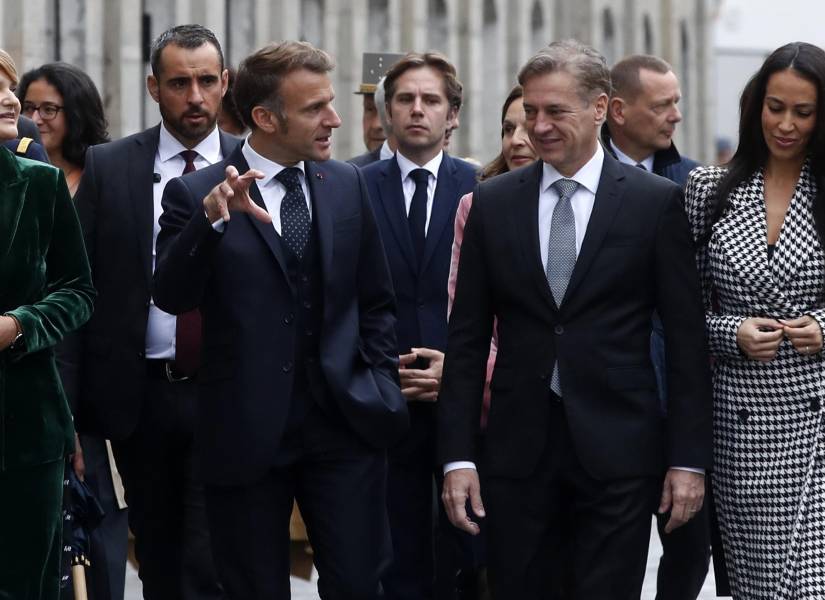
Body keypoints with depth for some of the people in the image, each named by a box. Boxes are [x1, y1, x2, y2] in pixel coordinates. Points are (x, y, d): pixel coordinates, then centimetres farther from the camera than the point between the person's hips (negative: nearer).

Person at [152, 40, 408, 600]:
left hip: (346, 425, 3)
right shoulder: (195, 194, -5)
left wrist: (381, 380, 6)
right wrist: (212, 218, -30)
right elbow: (171, 297, -17)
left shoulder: (348, 185, 7)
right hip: (247, 430, -2)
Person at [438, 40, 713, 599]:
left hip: (617, 449, -2)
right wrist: (457, 456, 0)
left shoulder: (658, 201, -1)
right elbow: (467, 338, 7)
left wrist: (689, 458, -5)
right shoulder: (492, 202, 6)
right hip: (518, 448, 2)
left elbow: (688, 340, 0)